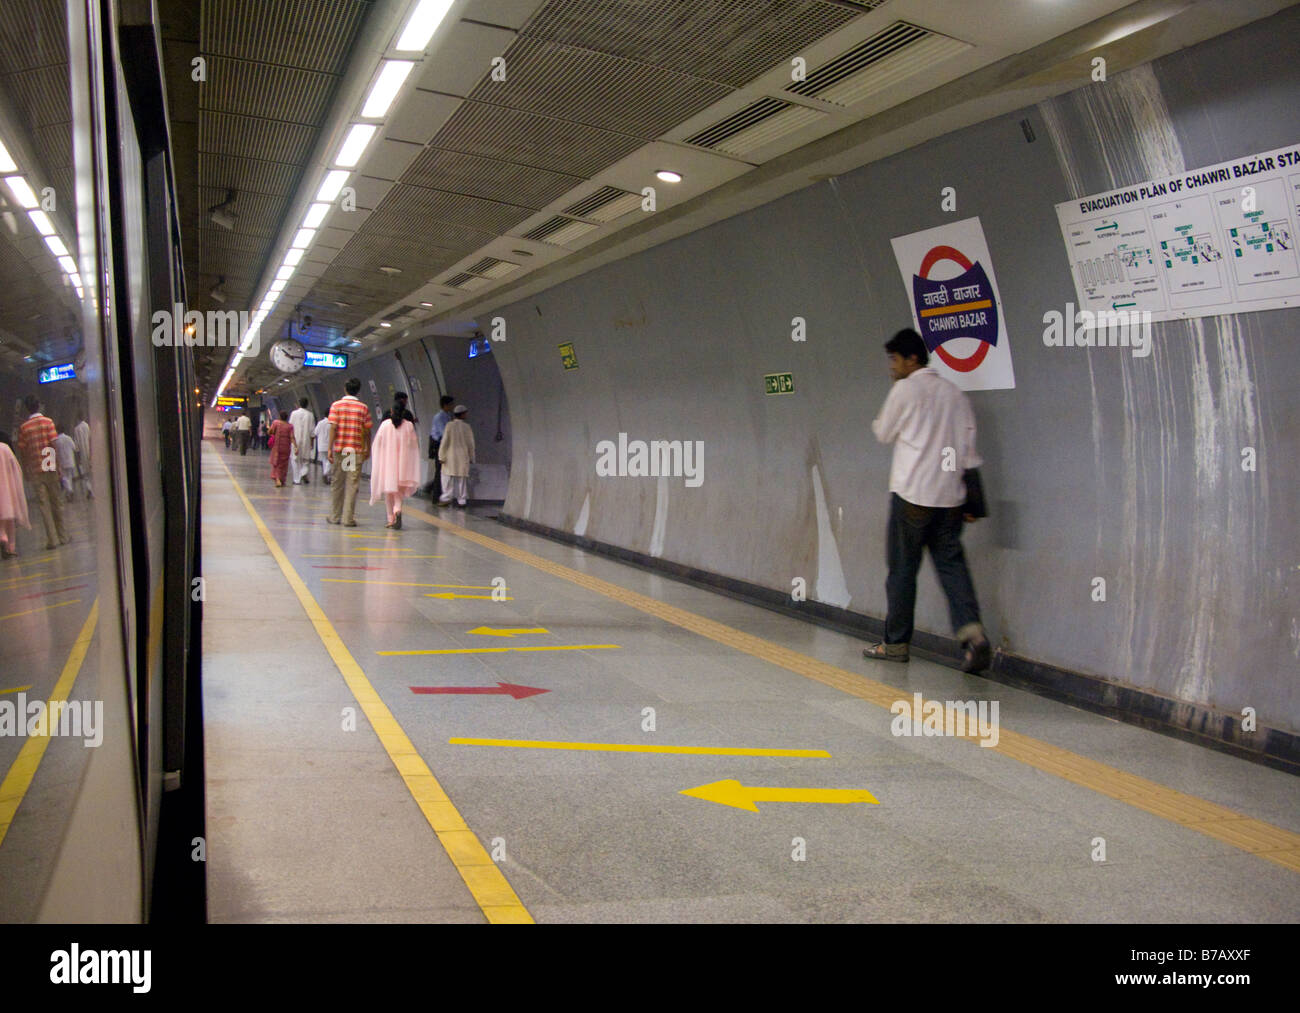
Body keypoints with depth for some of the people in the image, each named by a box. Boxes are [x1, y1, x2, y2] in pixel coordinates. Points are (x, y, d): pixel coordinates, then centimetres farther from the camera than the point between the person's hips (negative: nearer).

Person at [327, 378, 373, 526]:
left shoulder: (336, 405, 0)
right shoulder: (363, 408, 1)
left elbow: (333, 428, -6)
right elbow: (367, 431, 1)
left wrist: (330, 449, -5)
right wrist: (368, 449, 11)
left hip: (339, 449, 1)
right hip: (356, 451, -1)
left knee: (337, 484, 11)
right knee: (352, 485, 0)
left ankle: (334, 516, 18)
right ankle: (348, 518, -2)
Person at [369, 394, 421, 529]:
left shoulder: (385, 424, -4)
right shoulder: (409, 425, -5)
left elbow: (377, 443, 1)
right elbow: (415, 444, 0)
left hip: (387, 461, 0)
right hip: (403, 462, 0)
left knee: (389, 489, 10)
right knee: (400, 489, 7)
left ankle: (391, 519, 10)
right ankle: (397, 509, -21)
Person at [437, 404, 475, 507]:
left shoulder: (450, 425, -9)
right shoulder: (467, 427, -4)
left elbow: (445, 442, -10)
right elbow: (470, 444, 0)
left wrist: (441, 456, -4)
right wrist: (471, 458, 11)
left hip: (450, 456, -1)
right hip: (463, 456, 1)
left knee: (447, 477, 7)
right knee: (462, 479, 6)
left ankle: (446, 498, 0)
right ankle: (461, 501, 8)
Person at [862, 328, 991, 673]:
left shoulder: (905, 389, -5)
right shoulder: (954, 393, 12)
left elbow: (883, 434, 3)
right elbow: (968, 446, 11)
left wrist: (878, 421, 25)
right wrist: (969, 497, 15)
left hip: (912, 493, -5)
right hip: (949, 495, 5)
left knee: (902, 569, 5)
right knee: (952, 563, 5)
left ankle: (896, 643, 13)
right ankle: (971, 629, -14)